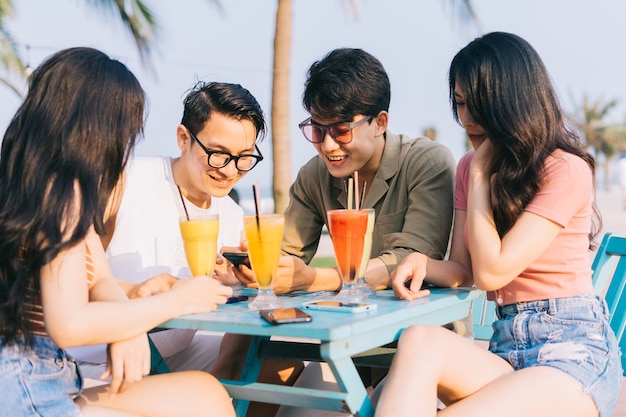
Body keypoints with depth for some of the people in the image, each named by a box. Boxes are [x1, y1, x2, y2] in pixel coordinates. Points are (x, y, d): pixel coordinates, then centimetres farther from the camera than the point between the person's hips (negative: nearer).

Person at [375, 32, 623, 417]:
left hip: (573, 349, -6)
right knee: (419, 339, -29)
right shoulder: (470, 168, 15)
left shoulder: (566, 170, -9)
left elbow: (492, 272, -14)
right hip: (507, 348, 6)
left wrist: (480, 175, -5)